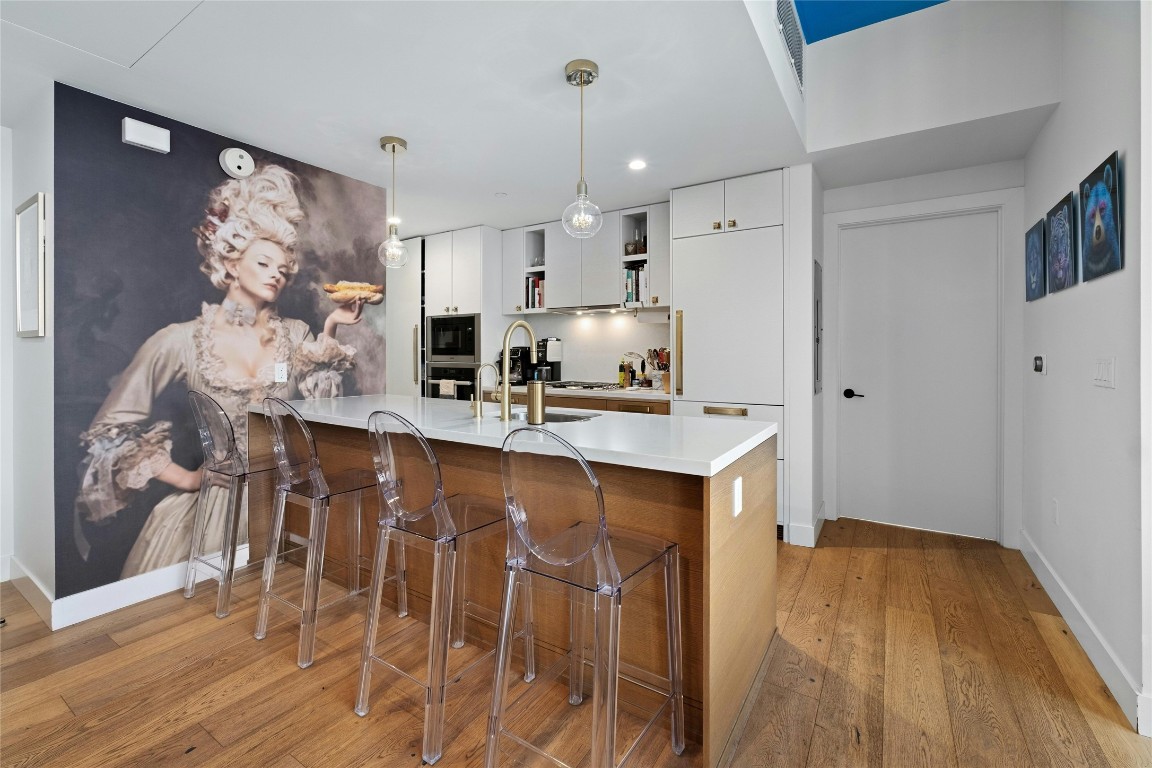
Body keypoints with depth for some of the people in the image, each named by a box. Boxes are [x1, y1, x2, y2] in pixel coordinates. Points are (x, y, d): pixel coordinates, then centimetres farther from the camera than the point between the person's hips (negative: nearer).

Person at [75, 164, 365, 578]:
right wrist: (184, 478, -2)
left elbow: (319, 400, -7)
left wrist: (330, 331, -15)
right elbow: (112, 428, 2)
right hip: (213, 501, -1)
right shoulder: (183, 339, -4)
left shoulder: (296, 334, 3)